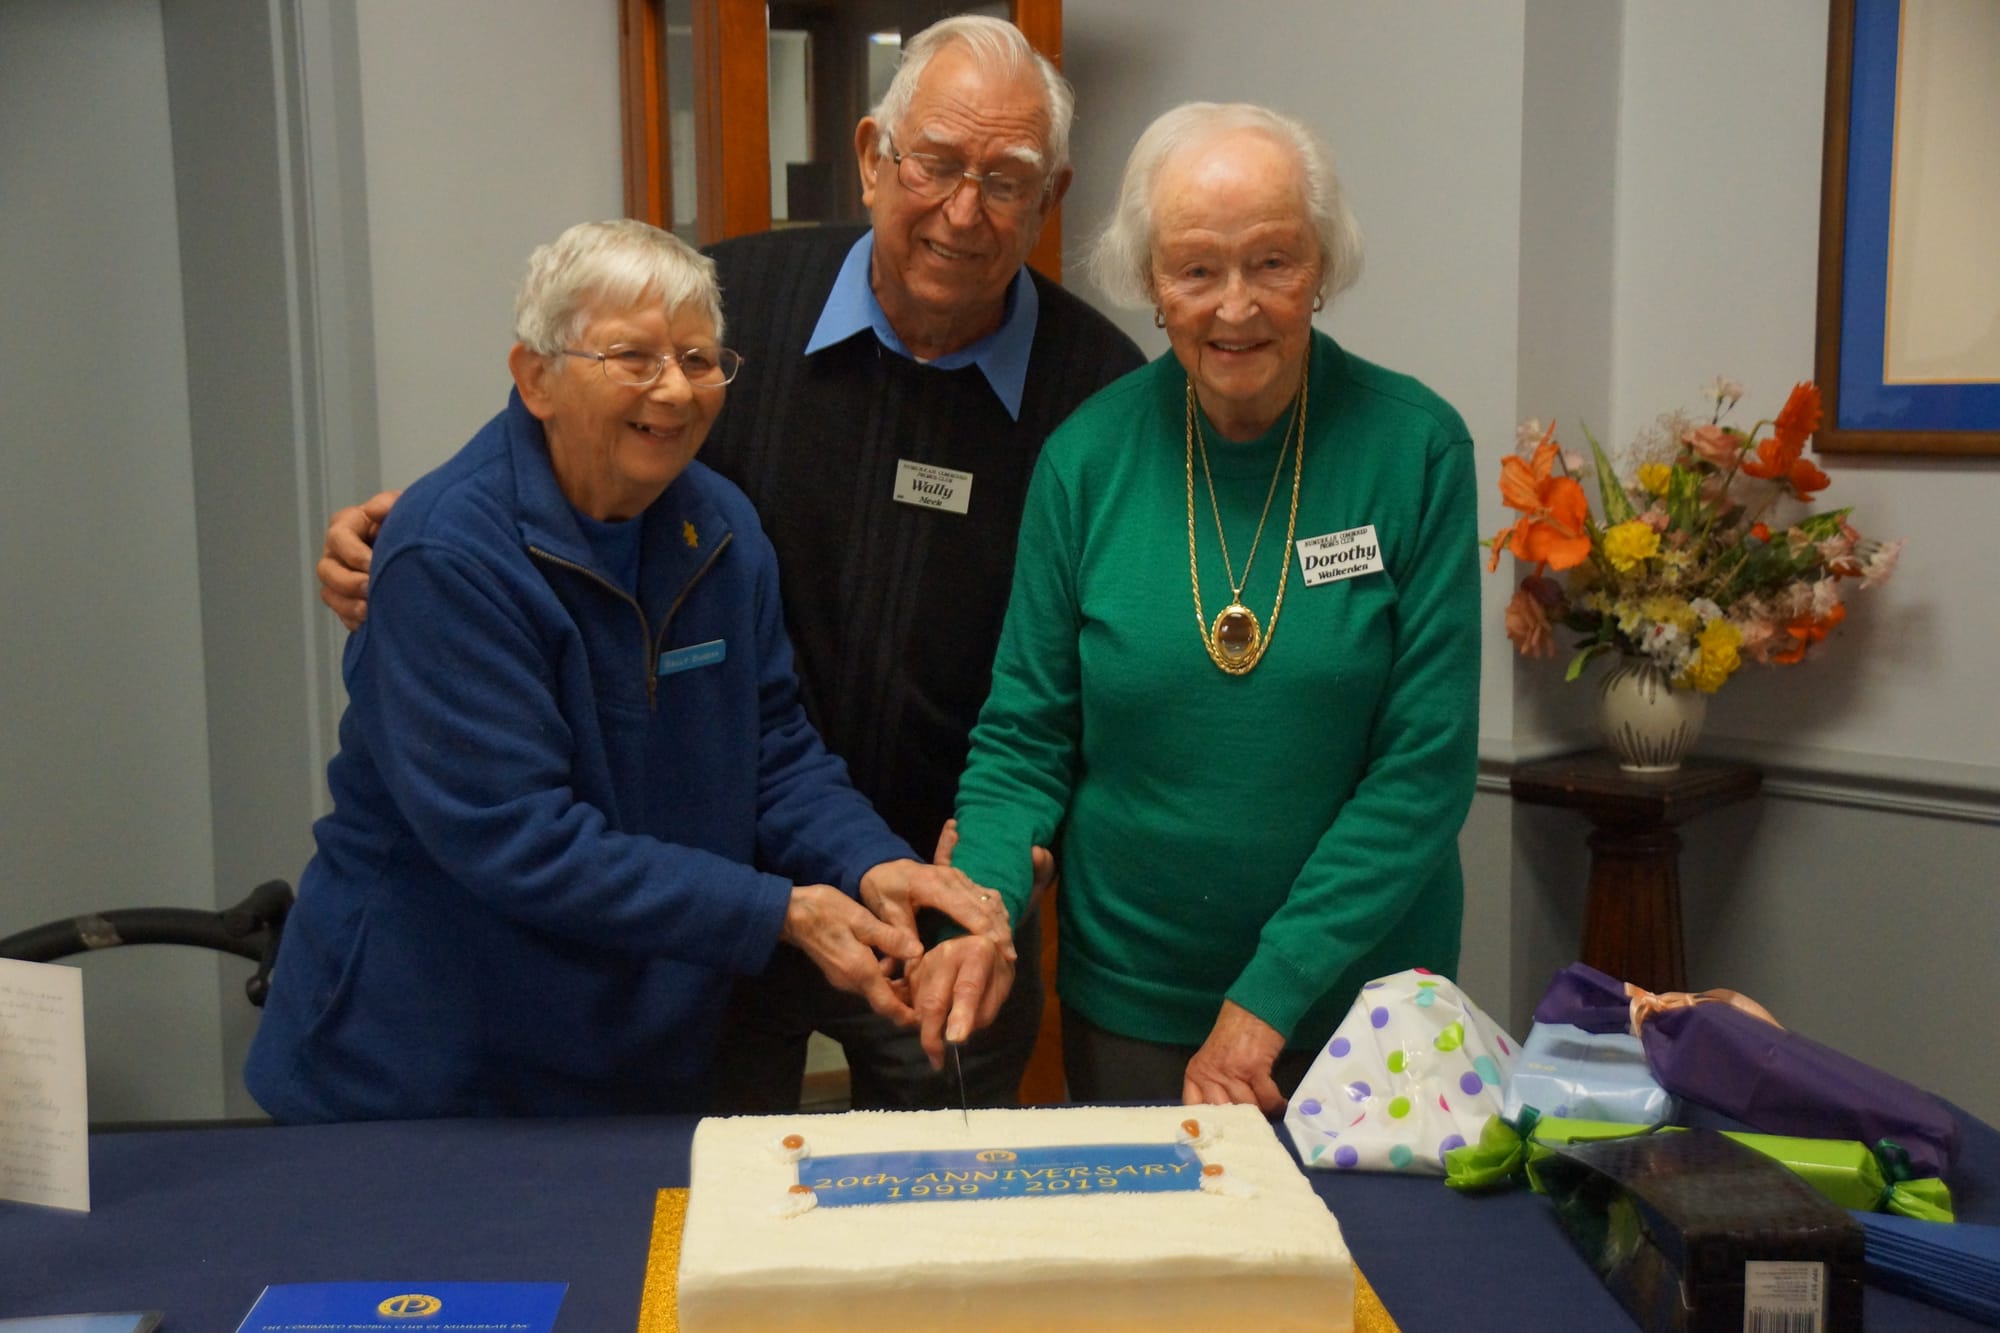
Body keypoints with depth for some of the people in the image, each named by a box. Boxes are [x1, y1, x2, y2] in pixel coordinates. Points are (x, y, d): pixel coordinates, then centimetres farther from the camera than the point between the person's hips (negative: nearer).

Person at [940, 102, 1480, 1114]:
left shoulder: (1416, 447, -10)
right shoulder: (1088, 457, -6)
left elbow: (1427, 764, -11)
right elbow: (1025, 738, 0)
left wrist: (1270, 997, -15)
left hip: (1358, 1002, -1)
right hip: (1129, 1005, 1)